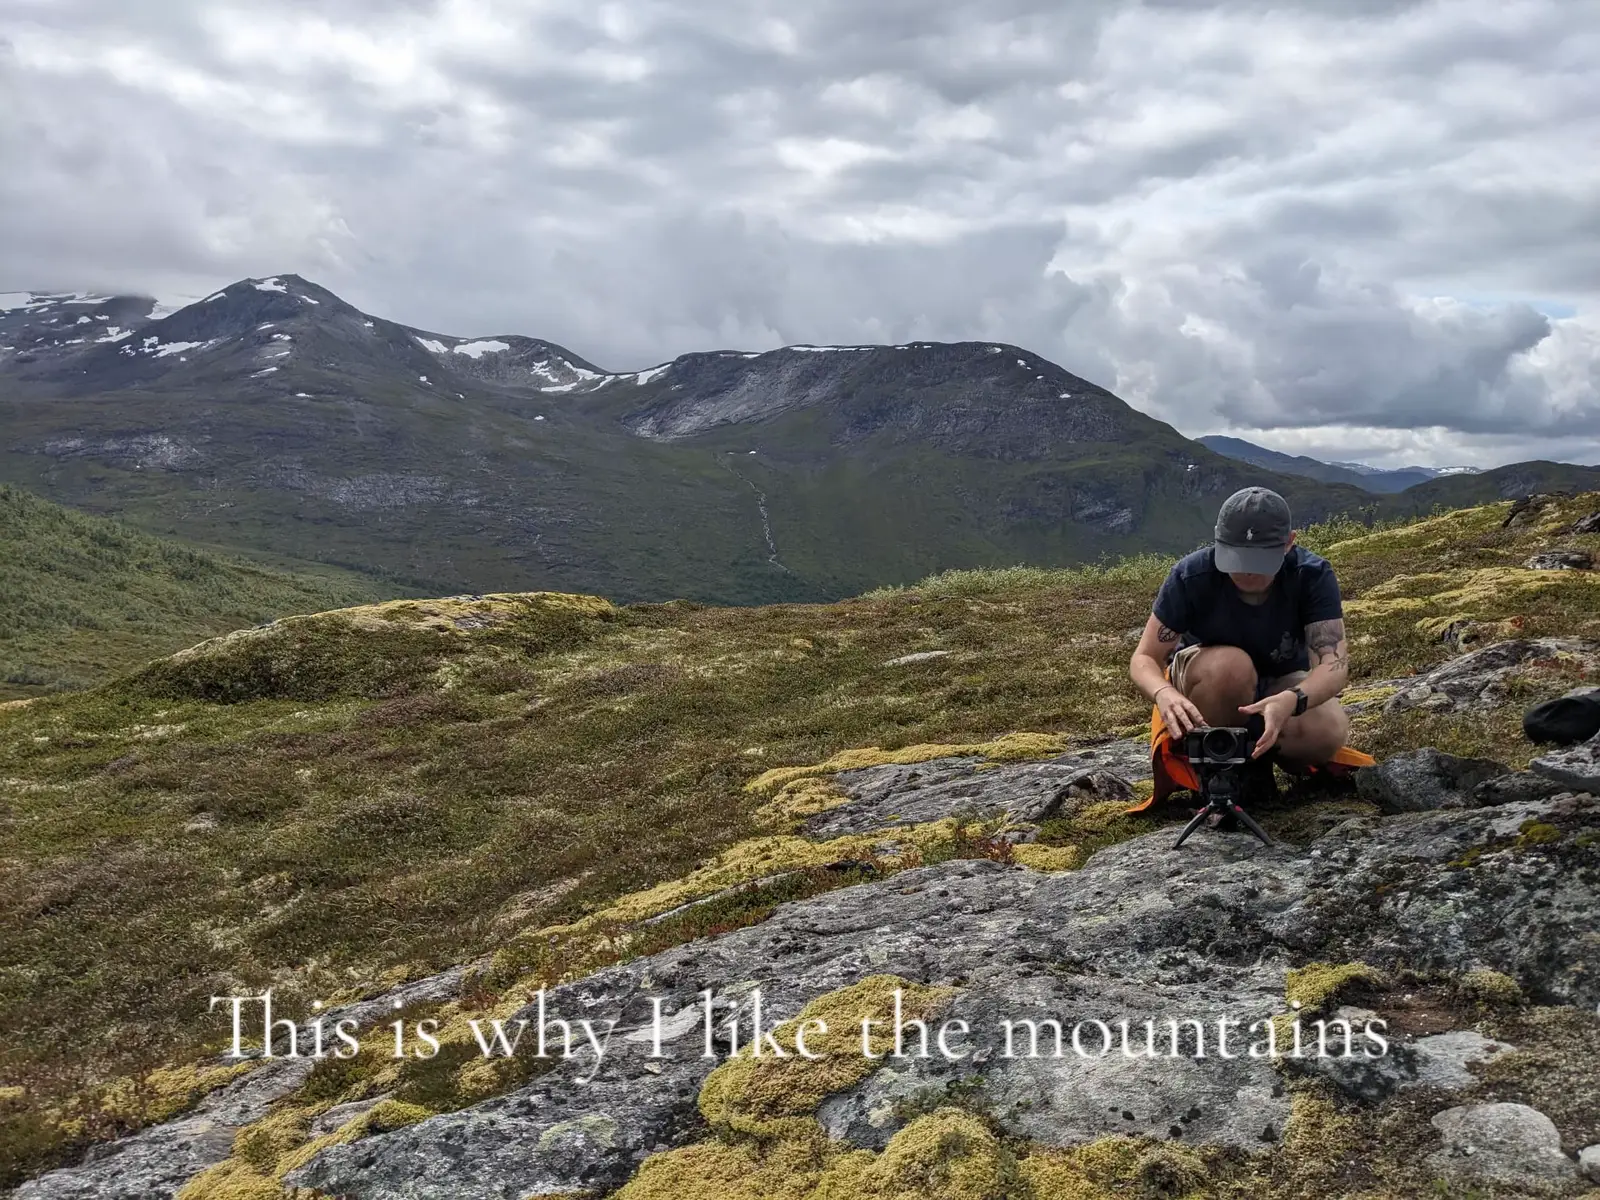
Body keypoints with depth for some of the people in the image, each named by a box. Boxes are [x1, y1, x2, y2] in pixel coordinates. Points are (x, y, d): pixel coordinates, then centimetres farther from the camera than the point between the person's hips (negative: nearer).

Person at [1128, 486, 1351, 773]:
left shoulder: (1313, 575, -24)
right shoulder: (1191, 575, -26)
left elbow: (1334, 663, -33)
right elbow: (1144, 658, -24)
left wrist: (1291, 700, -55)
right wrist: (1164, 693, -49)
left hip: (1280, 685, 1)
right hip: (1202, 680, -1)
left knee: (1329, 730, -32)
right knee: (1229, 664, -37)